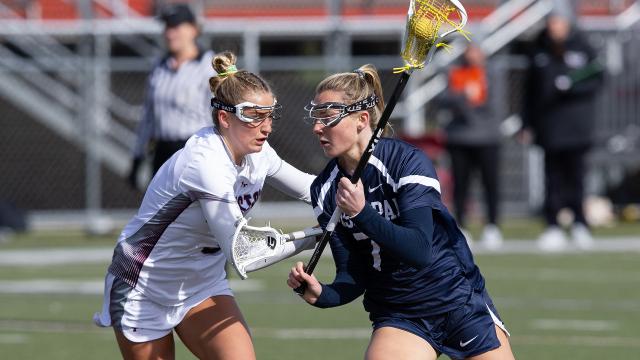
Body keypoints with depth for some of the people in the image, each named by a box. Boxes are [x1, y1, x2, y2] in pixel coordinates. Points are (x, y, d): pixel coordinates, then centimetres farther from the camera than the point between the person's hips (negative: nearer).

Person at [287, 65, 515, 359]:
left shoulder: (406, 161, -17)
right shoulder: (325, 192, -5)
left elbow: (420, 249, -27)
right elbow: (353, 276, -7)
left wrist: (362, 214, -36)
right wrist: (321, 295, -28)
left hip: (460, 299, -2)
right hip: (397, 318, 3)